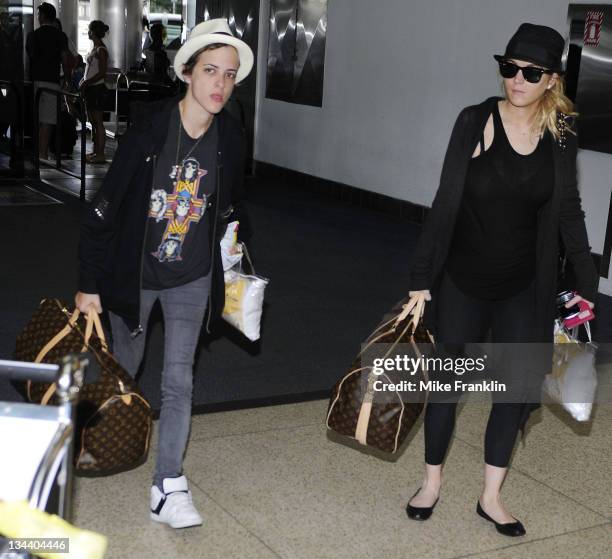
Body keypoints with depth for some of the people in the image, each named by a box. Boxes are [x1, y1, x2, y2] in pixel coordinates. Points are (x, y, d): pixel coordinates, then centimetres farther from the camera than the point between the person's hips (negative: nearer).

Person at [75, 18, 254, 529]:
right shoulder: (148, 131, -20)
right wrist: (89, 285, -12)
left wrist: (225, 264, 14)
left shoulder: (230, 138, -9)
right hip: (133, 274, -1)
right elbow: (104, 209, -15)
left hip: (192, 279, 2)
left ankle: (168, 487, 8)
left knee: (179, 380, -1)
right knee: (125, 367, 19)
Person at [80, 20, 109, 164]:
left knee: (98, 122, -7)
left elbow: (102, 72, -19)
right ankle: (95, 151, 18)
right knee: (93, 121, 12)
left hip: (97, 88, -10)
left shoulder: (101, 50, -13)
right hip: (90, 89, 10)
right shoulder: (95, 48, 15)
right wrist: (84, 80, 7)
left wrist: (86, 82, -17)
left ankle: (100, 154, -5)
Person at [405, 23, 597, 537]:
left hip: (523, 286, 3)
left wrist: (587, 283, 5)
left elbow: (568, 210, 6)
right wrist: (422, 277, -9)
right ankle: (432, 480, 30)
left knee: (518, 384, 6)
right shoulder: (476, 122, -11)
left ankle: (491, 496, 23)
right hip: (462, 280, -2)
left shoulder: (560, 136, -3)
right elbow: (446, 202, -9)